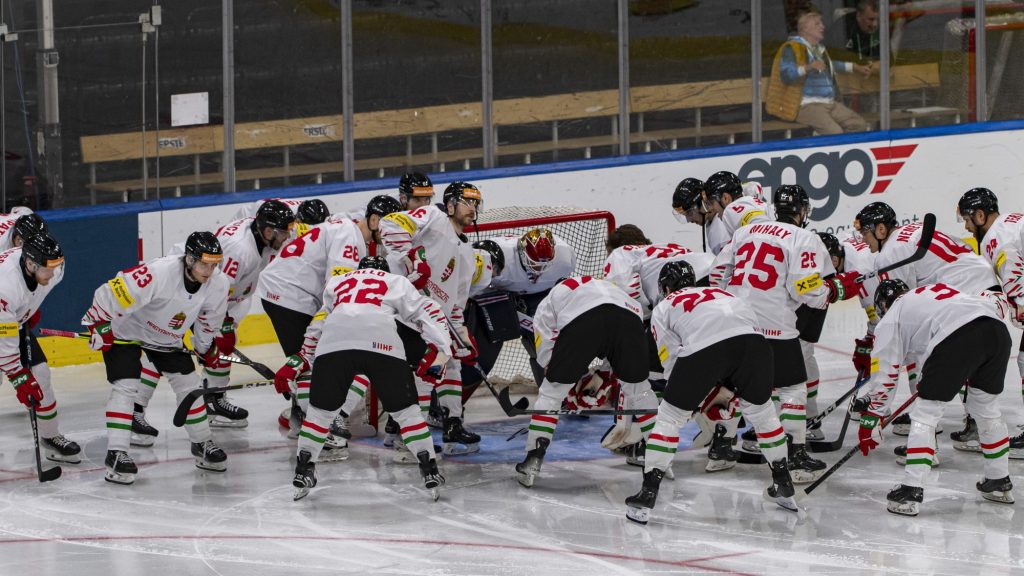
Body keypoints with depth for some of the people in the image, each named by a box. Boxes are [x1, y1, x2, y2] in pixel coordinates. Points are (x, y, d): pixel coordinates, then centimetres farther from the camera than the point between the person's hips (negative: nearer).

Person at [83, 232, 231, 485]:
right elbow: (110, 294, -33)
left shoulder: (217, 283, -18)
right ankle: (116, 454, -17)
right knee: (126, 386, -18)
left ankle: (203, 444, 21)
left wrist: (207, 349, 16)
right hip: (125, 330, -6)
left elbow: (208, 321, 4)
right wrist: (99, 326, -25)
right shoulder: (157, 274, -40)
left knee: (189, 383, 5)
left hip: (166, 337, 6)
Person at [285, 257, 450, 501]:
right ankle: (430, 470, 6)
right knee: (405, 409, 9)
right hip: (382, 343, -2)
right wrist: (439, 351, 13)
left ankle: (303, 470, 14)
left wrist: (302, 361, 47)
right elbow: (426, 311, 19)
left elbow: (317, 325, 39)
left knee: (321, 409, 16)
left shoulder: (337, 282, 38)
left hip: (333, 343, 2)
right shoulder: (396, 282, 31)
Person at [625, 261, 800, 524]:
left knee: (670, 416, 13)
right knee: (761, 410, 27)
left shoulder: (664, 308, 30)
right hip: (751, 340, 3)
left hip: (703, 349, -3)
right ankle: (784, 485, 34)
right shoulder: (719, 292, 41)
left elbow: (672, 361, 20)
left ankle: (647, 494, 8)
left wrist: (695, 396, 33)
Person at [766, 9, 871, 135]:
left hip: (830, 104, 9)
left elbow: (830, 65, 45)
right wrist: (808, 67, -32)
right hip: (806, 105, -9)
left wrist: (855, 68, 48)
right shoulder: (791, 48, -4)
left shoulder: (819, 49, 25)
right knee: (835, 132, -29)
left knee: (860, 125, -7)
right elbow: (785, 75, -18)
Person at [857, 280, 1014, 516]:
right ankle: (999, 483, 36)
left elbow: (886, 376, 20)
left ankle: (910, 492, -1)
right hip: (998, 329, 6)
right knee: (987, 408, 26)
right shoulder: (930, 291, 39)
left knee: (924, 415, 5)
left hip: (958, 338, -6)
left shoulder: (890, 320, 22)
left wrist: (869, 421, 29)